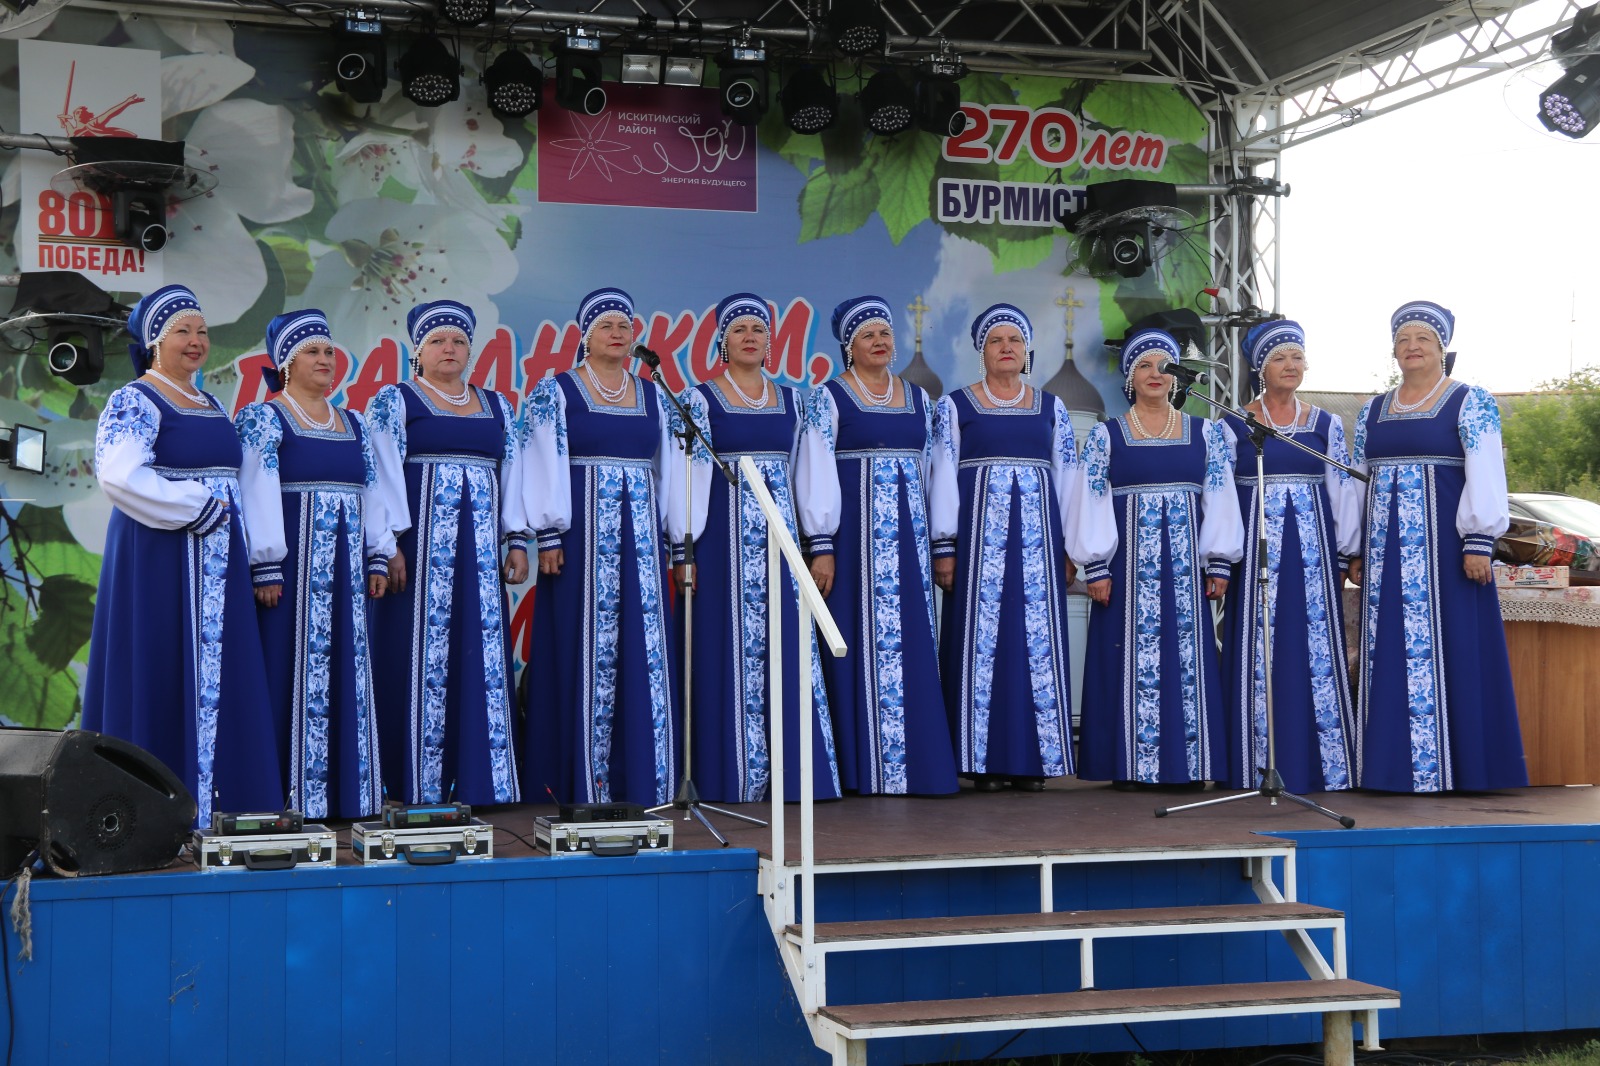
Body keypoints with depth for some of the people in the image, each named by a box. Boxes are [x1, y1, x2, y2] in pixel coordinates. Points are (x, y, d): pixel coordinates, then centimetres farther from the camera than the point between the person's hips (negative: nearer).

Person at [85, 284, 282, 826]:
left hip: (216, 562, 8)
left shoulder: (212, 406, 18)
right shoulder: (133, 402, -6)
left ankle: (212, 800, 11)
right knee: (163, 677, -7)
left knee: (217, 675, 6)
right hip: (158, 560, -8)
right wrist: (198, 507, -16)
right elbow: (118, 475, -21)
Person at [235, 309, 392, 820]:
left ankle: (349, 796, 13)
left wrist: (377, 557, 11)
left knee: (348, 676, 7)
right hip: (295, 565, -6)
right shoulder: (264, 419, -2)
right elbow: (257, 495, -10)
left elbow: (371, 493, 19)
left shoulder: (353, 424, 17)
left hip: (346, 569, 6)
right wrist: (265, 568, -17)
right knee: (295, 676, -6)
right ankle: (294, 798, -2)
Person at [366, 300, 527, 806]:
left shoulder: (496, 405, 17)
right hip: (421, 547, -4)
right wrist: (391, 544, -14)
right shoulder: (394, 401, 3)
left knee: (484, 657, 1)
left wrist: (516, 541, 6)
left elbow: (512, 474, 14)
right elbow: (385, 473, -5)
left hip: (480, 551, 4)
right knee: (422, 656, -5)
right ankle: (420, 788, -1)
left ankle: (483, 783, 5)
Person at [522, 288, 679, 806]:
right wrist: (549, 537, -13)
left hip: (640, 535, 4)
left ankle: (642, 778, 7)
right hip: (583, 534, -4)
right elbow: (545, 467, -6)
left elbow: (666, 469, 14)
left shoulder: (652, 394, 13)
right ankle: (586, 780, 1)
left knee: (644, 647, 2)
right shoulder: (556, 391, 0)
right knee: (588, 650, -4)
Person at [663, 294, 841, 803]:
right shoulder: (699, 400, 0)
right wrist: (683, 551, -9)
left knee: (788, 652, 2)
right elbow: (685, 475, -4)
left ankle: (791, 772, 8)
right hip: (725, 538, -4)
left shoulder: (791, 400, 13)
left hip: (781, 537, 4)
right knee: (732, 652, -3)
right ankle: (734, 775, 3)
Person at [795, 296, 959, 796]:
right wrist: (821, 545, -14)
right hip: (855, 534, -5)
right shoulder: (827, 399, -1)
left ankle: (918, 760, 10)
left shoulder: (919, 399, 14)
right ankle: (866, 768, -1)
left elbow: (931, 471, 17)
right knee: (863, 644, -5)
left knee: (911, 644, 5)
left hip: (908, 535, 5)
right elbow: (816, 473, -6)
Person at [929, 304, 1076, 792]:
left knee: (1039, 640, 0)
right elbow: (943, 477, 1)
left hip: (1038, 537, 2)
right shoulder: (955, 406, 5)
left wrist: (1071, 549, 6)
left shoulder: (1051, 408, 13)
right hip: (979, 535, -2)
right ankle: (985, 760, 1)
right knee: (981, 638, -4)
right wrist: (944, 549, -6)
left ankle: (1033, 759, 6)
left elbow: (1067, 477, 12)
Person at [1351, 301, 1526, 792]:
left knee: (1448, 652, -4)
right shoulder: (1372, 412, 14)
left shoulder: (1469, 403, -1)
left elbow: (1484, 475, -8)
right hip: (1387, 553, 5)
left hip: (1442, 546, -5)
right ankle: (1391, 772, 12)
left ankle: (1452, 773, 2)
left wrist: (1478, 543, -16)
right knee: (1389, 655, 6)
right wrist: (1357, 553, 12)